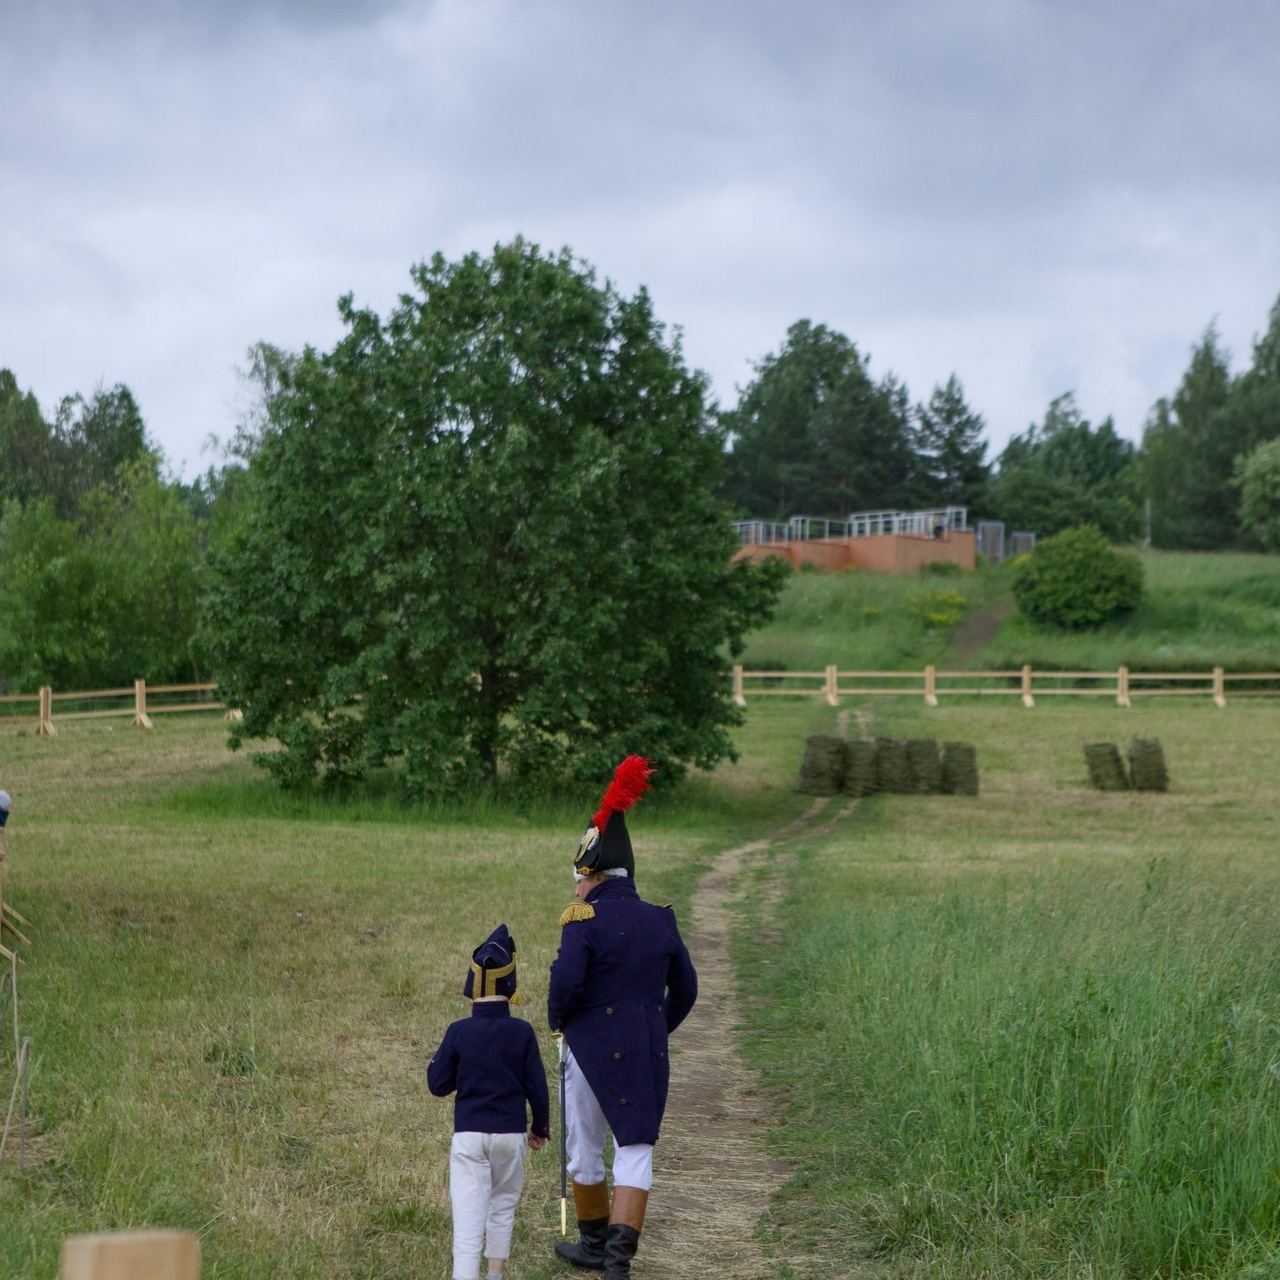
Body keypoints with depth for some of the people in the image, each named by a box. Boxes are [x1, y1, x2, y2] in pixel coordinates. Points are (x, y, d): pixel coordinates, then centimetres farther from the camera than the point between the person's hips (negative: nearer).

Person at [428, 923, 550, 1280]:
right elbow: (537, 1087, -1)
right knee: (503, 1207, 19)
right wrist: (540, 1127, 14)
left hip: (468, 1134, -1)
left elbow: (438, 1084, -3)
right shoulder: (522, 1033, -6)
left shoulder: (458, 1032, -7)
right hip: (511, 1133, 1)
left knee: (468, 1217, -4)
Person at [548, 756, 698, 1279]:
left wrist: (557, 1021, -3)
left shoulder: (584, 921, -12)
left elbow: (565, 982, -22)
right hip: (649, 1055, 4)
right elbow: (686, 990, 11)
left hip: (593, 1050, -4)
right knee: (635, 1149, 4)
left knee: (584, 1149, 15)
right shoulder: (662, 921, 5)